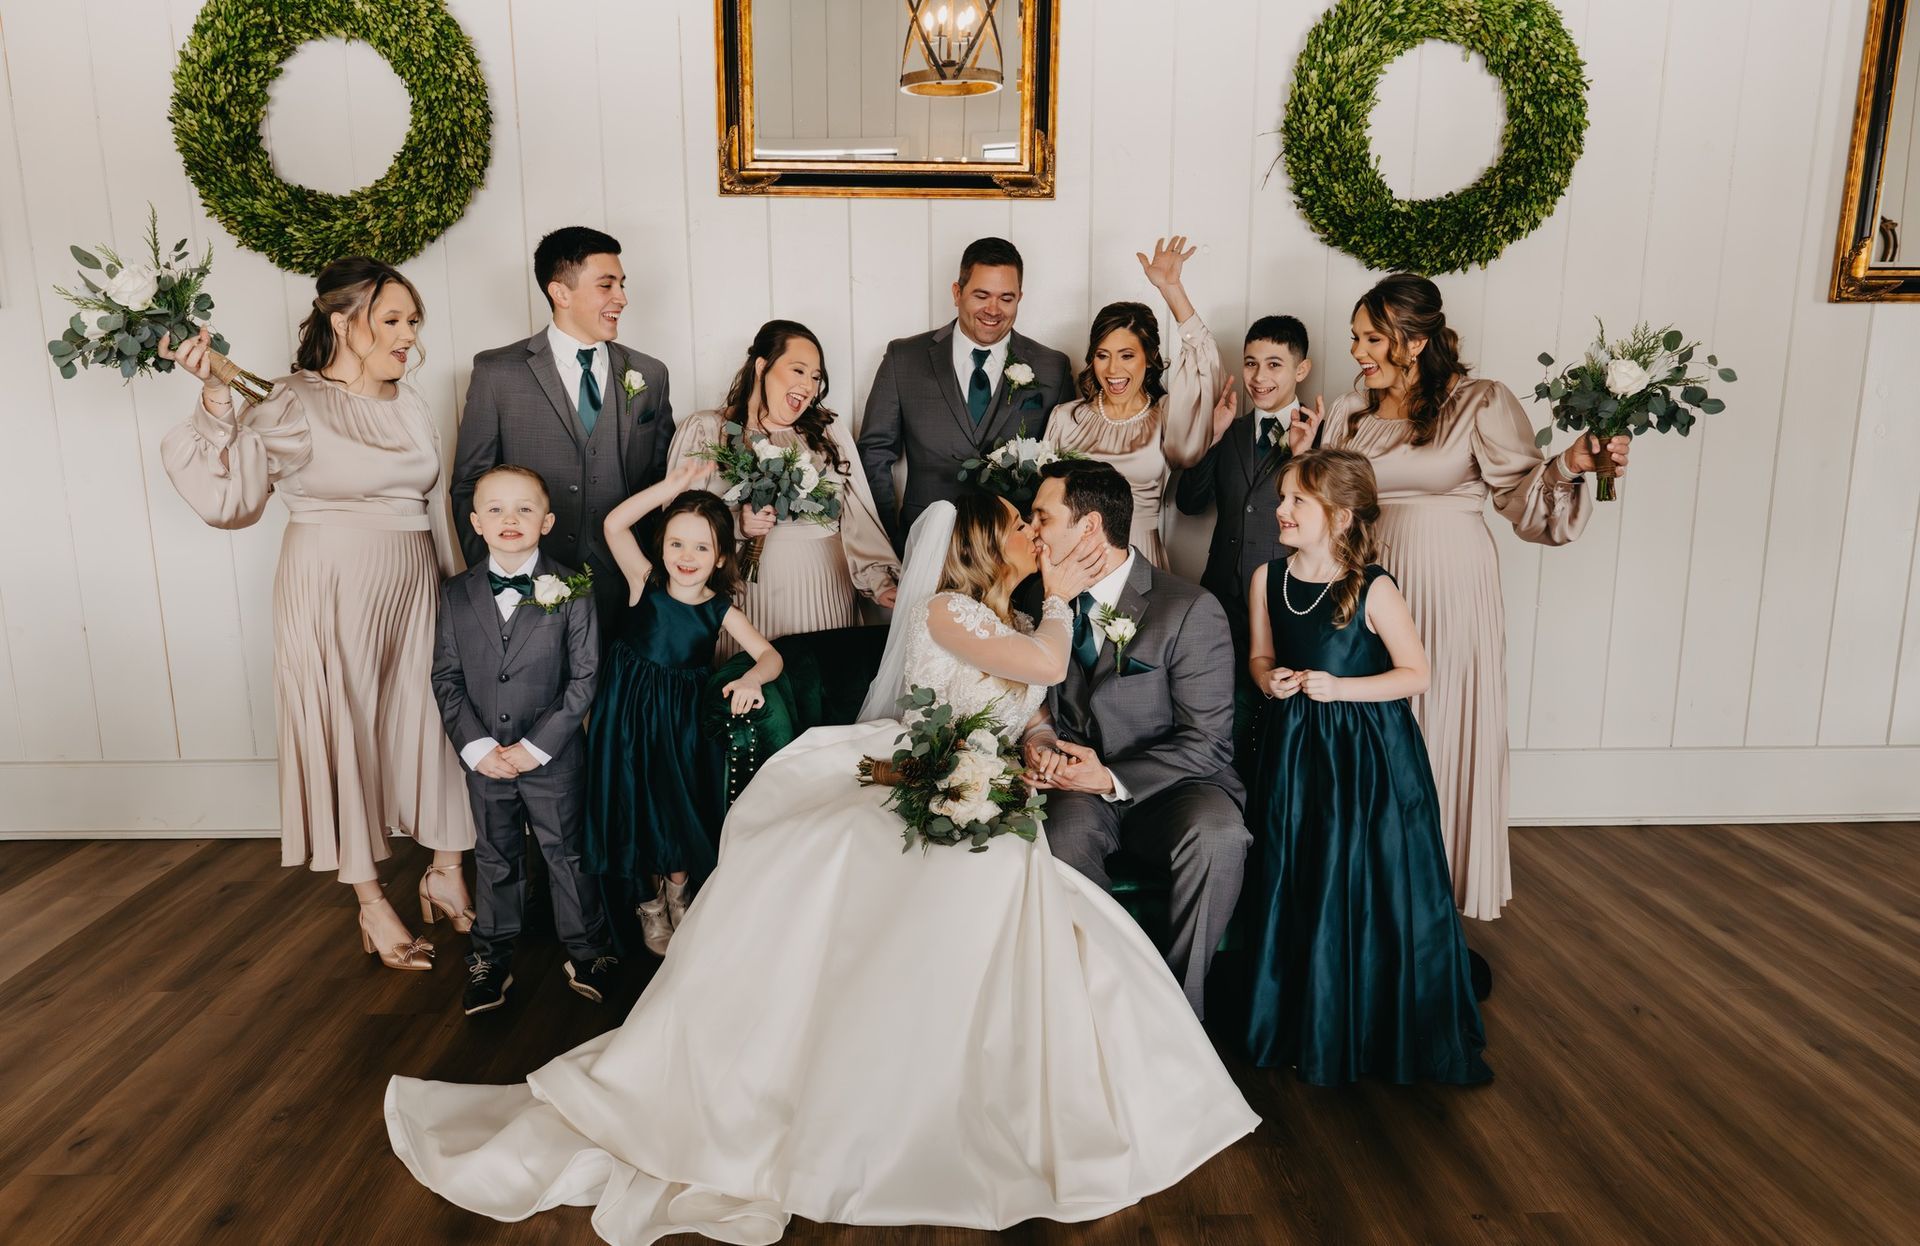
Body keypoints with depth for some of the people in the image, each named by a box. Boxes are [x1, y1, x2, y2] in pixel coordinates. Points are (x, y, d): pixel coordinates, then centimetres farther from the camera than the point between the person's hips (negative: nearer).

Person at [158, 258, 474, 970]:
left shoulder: (410, 405, 8)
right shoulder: (292, 408, -8)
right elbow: (229, 500, -14)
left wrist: (455, 588, 14)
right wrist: (215, 403, -21)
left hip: (412, 589, 5)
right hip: (331, 593, -5)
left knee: (433, 720, 8)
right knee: (345, 731, 5)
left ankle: (445, 871, 26)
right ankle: (371, 903, 18)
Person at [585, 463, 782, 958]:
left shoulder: (720, 610, -7)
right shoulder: (645, 583, -10)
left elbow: (770, 654, -13)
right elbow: (614, 524, -24)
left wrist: (752, 679, -35)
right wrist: (671, 487, -28)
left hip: (685, 722, 1)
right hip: (633, 717, -1)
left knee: (684, 813, 12)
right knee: (642, 810, 10)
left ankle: (677, 895, 39)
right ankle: (650, 903, 35)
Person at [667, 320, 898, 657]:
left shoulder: (830, 430, 11)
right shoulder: (702, 431, 3)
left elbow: (859, 515, 4)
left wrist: (880, 580, -8)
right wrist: (735, 524, -19)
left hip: (825, 597, 3)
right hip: (746, 596, -2)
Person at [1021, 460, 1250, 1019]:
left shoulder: (1191, 610, -10)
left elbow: (1204, 741, -10)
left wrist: (1112, 778, -19)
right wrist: (1038, 736, -5)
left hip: (1169, 785, -2)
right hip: (1081, 786, 3)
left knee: (1217, 836, -35)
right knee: (1064, 835, -33)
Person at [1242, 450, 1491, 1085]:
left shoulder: (1372, 590, -13)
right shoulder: (1268, 579, 0)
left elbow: (1416, 674, -8)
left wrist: (1339, 687, -19)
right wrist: (1269, 678, -9)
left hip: (1369, 755, -4)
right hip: (1294, 749, 4)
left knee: (1375, 887, 1)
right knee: (1295, 888, 9)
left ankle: (1380, 1031, 22)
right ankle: (1304, 1026, 28)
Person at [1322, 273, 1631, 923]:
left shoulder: (1480, 404, -6)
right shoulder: (1350, 412, 7)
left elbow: (1525, 498, -9)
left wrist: (1570, 465, -26)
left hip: (1451, 589, -4)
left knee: (1444, 733, 3)